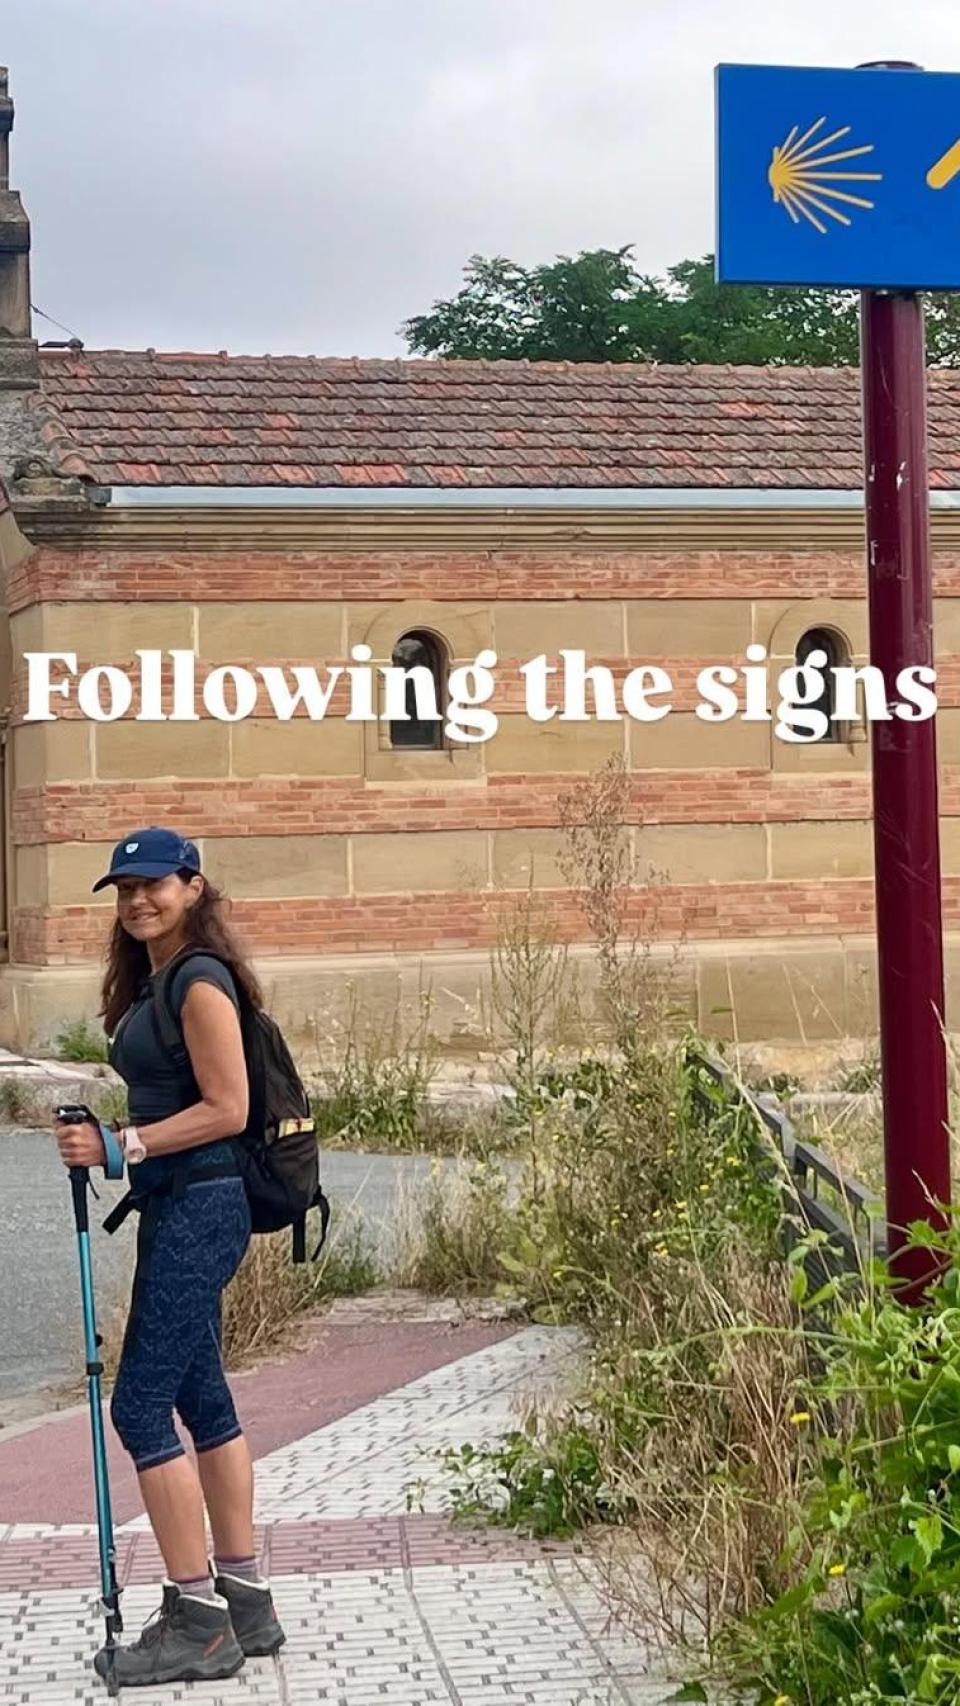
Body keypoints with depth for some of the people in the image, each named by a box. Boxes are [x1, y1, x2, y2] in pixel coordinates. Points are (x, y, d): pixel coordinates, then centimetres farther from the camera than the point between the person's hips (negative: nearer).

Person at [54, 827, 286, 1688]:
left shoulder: (199, 981, -14)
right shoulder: (150, 980, 15)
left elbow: (227, 1109, -18)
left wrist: (120, 1146, -21)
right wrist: (116, 1149, 7)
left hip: (199, 1210, -10)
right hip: (177, 1210, 10)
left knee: (141, 1405, -8)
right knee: (201, 1400, 14)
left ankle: (197, 1622, -2)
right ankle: (244, 1601, 23)